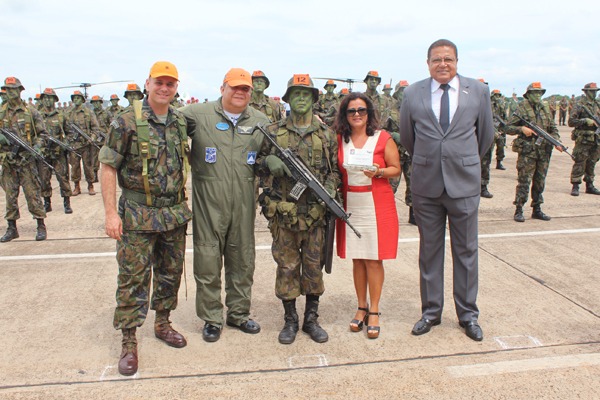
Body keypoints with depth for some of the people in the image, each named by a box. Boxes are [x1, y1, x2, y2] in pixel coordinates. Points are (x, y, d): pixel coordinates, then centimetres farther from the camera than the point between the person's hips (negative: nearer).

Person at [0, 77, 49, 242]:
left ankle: (41, 227, 9)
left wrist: (37, 146, -11)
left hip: (27, 159, -3)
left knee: (33, 194, -1)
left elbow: (42, 132, 4)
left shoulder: (30, 110, 2)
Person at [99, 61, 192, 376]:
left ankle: (162, 323, 35)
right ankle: (128, 341, 15)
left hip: (174, 213, 5)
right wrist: (111, 212, -14)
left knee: (171, 272, 15)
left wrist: (182, 204, 13)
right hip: (138, 215, -5)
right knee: (133, 278, 2)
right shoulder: (127, 122, -10)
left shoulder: (181, 122, 6)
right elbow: (108, 167, -9)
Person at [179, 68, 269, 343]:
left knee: (242, 261, 13)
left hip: (244, 204, 3)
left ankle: (239, 313, 31)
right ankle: (211, 318, 21)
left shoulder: (261, 121, 8)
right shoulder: (198, 114, -2)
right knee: (208, 261, 4)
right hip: (208, 203, -3)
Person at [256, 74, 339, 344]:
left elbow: (334, 169, 10)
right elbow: (258, 161, 12)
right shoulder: (275, 133, 5)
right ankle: (290, 320, 22)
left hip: (315, 213, 1)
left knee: (314, 265, 9)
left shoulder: (326, 134, 6)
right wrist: (270, 163, -10)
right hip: (283, 212, 0)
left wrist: (330, 188, -9)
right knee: (287, 266, 7)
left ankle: (311, 319, 24)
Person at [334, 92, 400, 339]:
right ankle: (361, 307, 22)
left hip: (377, 205, -2)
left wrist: (378, 172, -16)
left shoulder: (383, 138, -1)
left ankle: (374, 311, 13)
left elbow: (396, 169, 2)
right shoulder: (339, 140, 6)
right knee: (357, 259, 8)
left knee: (374, 259, 0)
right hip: (350, 205, 3)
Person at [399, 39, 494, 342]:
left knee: (466, 250, 8)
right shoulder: (412, 94, 1)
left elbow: (486, 134, 12)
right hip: (426, 184, 1)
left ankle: (468, 314, 22)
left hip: (464, 183, 0)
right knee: (429, 250, 10)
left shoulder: (478, 91, 1)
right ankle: (431, 311, 23)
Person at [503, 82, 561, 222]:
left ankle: (537, 210, 20)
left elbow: (553, 129, 18)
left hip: (544, 151, 5)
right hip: (527, 151, -5)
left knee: (540, 182, 10)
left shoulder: (546, 109, 13)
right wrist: (522, 129, -20)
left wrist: (557, 141, 1)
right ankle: (518, 211, 2)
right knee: (524, 181, -5)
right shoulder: (522, 108, -3)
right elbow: (507, 127, -6)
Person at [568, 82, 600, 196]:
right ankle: (575, 187, 1)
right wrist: (585, 121, -23)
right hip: (583, 140, -6)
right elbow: (571, 122, -14)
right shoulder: (579, 106, -7)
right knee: (579, 164, -4)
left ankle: (589, 186, 20)